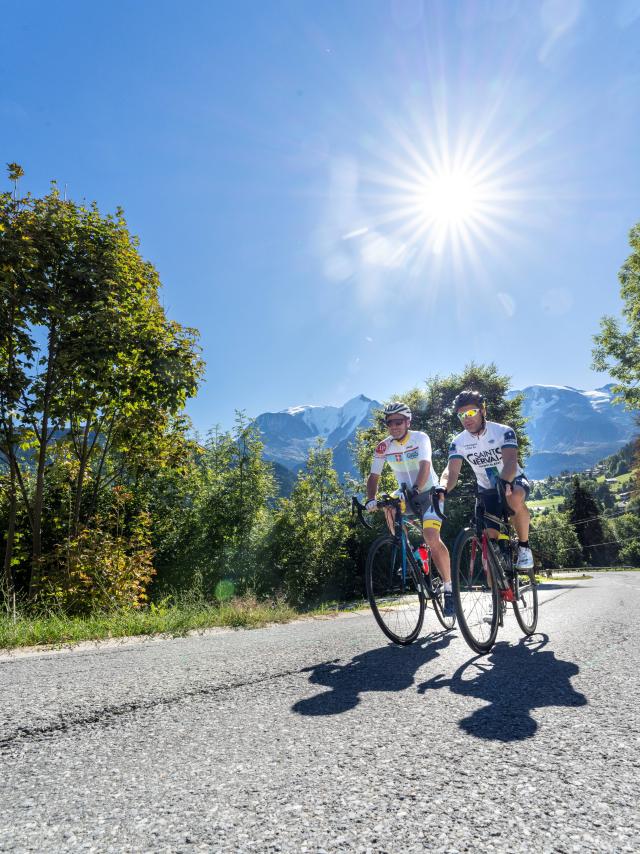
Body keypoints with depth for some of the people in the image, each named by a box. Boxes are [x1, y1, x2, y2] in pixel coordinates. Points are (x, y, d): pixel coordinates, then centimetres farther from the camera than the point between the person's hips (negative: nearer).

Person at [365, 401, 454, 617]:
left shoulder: (420, 438, -18)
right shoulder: (384, 447, -8)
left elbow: (425, 466, -32)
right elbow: (374, 476, -7)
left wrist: (415, 490, -49)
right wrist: (370, 499, -25)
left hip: (429, 492, -3)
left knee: (431, 537, -22)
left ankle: (449, 587, -4)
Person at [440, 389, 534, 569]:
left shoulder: (503, 432, -21)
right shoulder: (459, 442, -12)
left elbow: (510, 462, -36)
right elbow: (451, 471, -24)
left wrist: (505, 482, -58)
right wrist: (443, 488, -47)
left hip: (513, 482, -3)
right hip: (487, 491, 3)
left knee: (515, 499, -37)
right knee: (490, 538, -8)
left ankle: (524, 546, -16)